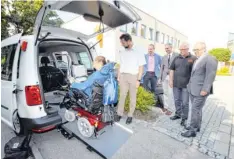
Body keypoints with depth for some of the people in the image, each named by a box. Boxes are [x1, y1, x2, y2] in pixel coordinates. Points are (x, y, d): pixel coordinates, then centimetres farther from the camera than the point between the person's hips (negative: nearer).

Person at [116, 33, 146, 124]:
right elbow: (120, 65, 12)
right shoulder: (122, 52, 8)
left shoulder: (138, 52, -4)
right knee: (122, 95, 7)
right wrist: (118, 77, 7)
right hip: (123, 76, 3)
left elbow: (141, 67, -5)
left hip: (133, 76, -3)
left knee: (133, 97, 7)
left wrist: (138, 80, -11)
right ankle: (119, 113, 20)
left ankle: (130, 115, 20)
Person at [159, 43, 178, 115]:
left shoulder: (177, 55, -1)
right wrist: (160, 77, 9)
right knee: (165, 92, 11)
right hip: (165, 77, 5)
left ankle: (170, 109, 11)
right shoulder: (164, 57, 13)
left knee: (170, 93, -3)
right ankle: (166, 106, 26)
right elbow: (162, 68, 12)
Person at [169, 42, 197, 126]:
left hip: (186, 84, -4)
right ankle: (178, 114, 31)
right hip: (176, 84, 4)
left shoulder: (193, 58, -4)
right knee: (177, 100, 14)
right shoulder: (177, 58, 7)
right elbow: (172, 69, 10)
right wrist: (171, 80, 4)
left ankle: (184, 118, 19)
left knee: (185, 102, 3)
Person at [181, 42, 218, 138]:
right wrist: (190, 84, 18)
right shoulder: (198, 60, 14)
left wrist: (205, 90, -21)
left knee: (195, 110, -2)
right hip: (192, 89, 8)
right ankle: (196, 126, 30)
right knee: (196, 109, 17)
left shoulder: (210, 59, -13)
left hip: (200, 91, -8)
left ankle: (193, 131, 10)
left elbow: (210, 76, -19)